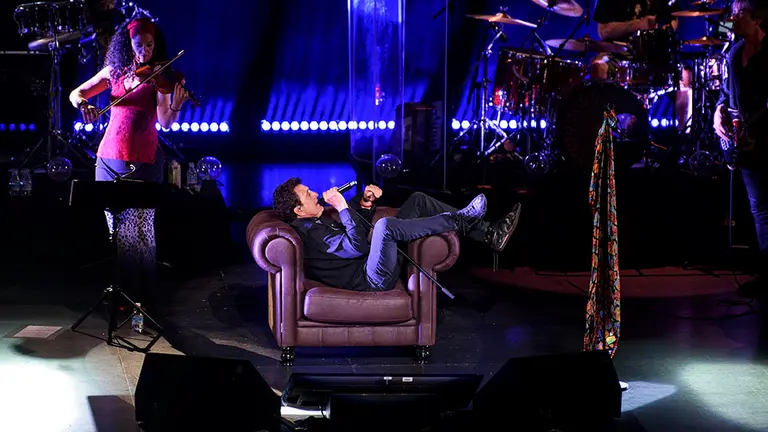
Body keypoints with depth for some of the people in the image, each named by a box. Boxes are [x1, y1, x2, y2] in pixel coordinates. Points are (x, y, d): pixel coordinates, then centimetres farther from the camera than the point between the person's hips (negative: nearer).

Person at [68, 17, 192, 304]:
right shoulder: (114, 72, 8)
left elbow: (165, 123, -11)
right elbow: (75, 94, 10)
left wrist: (176, 106, -33)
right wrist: (83, 104, -13)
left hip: (143, 162, -3)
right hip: (110, 159, 3)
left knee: (140, 228, -5)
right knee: (117, 225, 8)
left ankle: (141, 291, 7)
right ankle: (121, 285, 21)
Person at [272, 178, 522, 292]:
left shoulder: (316, 222, 15)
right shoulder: (308, 234, -16)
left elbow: (354, 234, 21)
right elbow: (359, 246, -24)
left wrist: (365, 203, 3)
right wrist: (342, 207, -25)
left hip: (371, 263, 11)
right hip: (374, 279, -11)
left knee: (417, 200, 9)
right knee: (385, 224, -38)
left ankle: (488, 235, 2)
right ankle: (461, 220, -18)